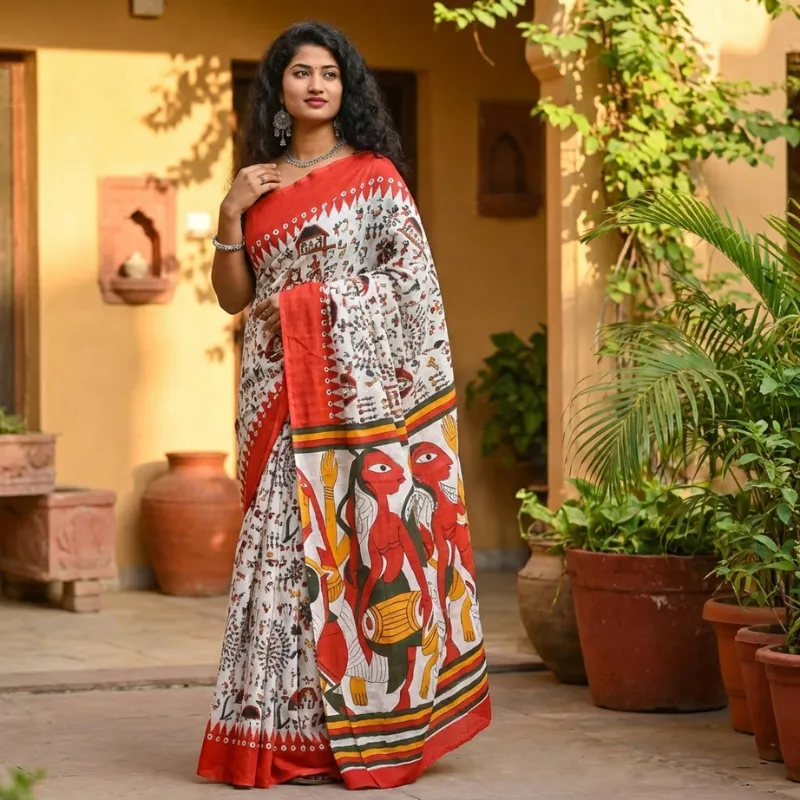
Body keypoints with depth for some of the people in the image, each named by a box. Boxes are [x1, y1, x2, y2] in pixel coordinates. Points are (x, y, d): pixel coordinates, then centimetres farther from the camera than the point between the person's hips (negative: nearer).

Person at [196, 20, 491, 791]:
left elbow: (417, 287, -2)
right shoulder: (259, 184, 15)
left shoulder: (373, 174, 2)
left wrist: (418, 394, -9)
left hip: (357, 384, -4)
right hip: (279, 391, 4)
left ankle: (366, 726, 1)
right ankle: (286, 730, 6)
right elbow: (233, 296, 12)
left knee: (360, 536, -5)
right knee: (284, 543, 2)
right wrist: (230, 212, -2)